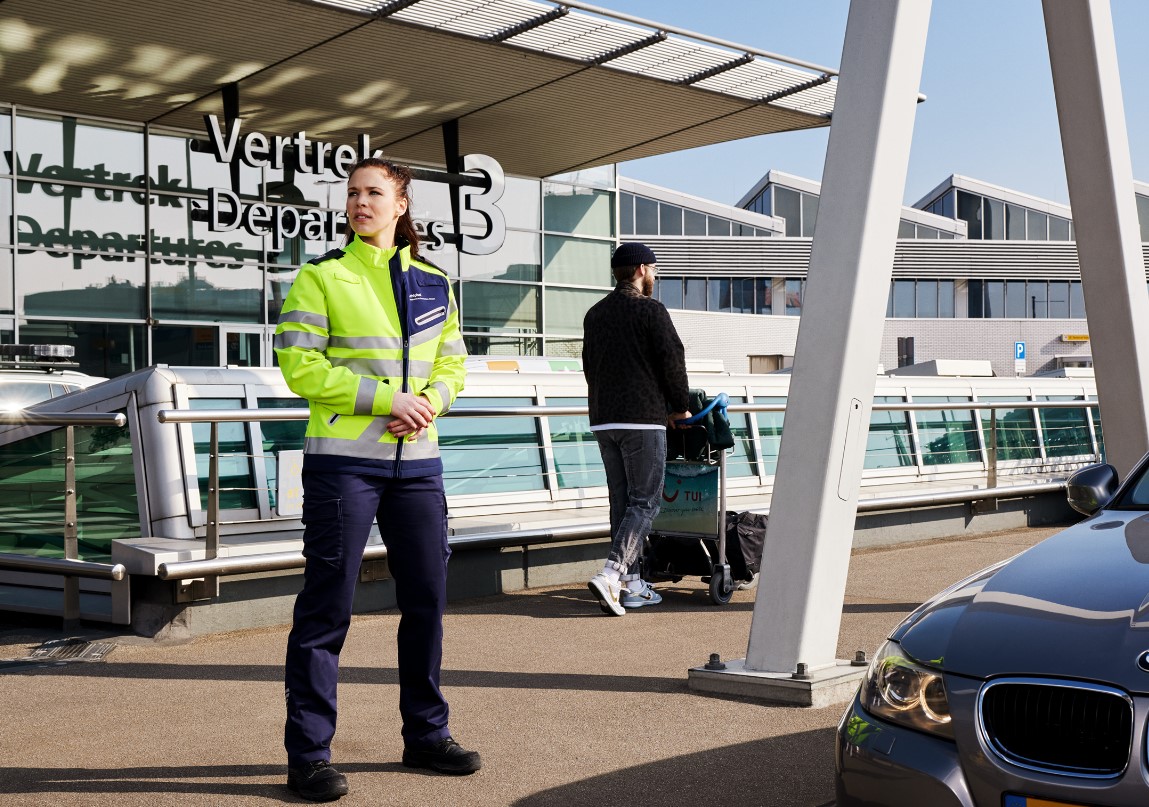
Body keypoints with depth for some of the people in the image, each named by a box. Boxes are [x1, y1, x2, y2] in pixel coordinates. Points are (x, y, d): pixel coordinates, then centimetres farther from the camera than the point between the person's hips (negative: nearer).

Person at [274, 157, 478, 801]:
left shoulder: (433, 283, 14)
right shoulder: (323, 277, 0)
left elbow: (452, 361, 15)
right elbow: (299, 363, -8)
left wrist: (429, 402, -8)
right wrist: (387, 398, -16)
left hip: (417, 460, 5)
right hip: (343, 460, -5)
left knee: (427, 598, 10)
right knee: (328, 606, -2)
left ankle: (426, 734, 25)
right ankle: (309, 755, 7)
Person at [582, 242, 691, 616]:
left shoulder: (594, 314, 14)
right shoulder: (650, 310, -8)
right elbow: (672, 361, -8)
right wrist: (680, 406, 5)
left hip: (603, 420, 7)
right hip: (643, 419, -7)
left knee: (621, 501, 12)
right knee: (644, 502, -4)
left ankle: (631, 584, 14)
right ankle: (611, 574, -19)